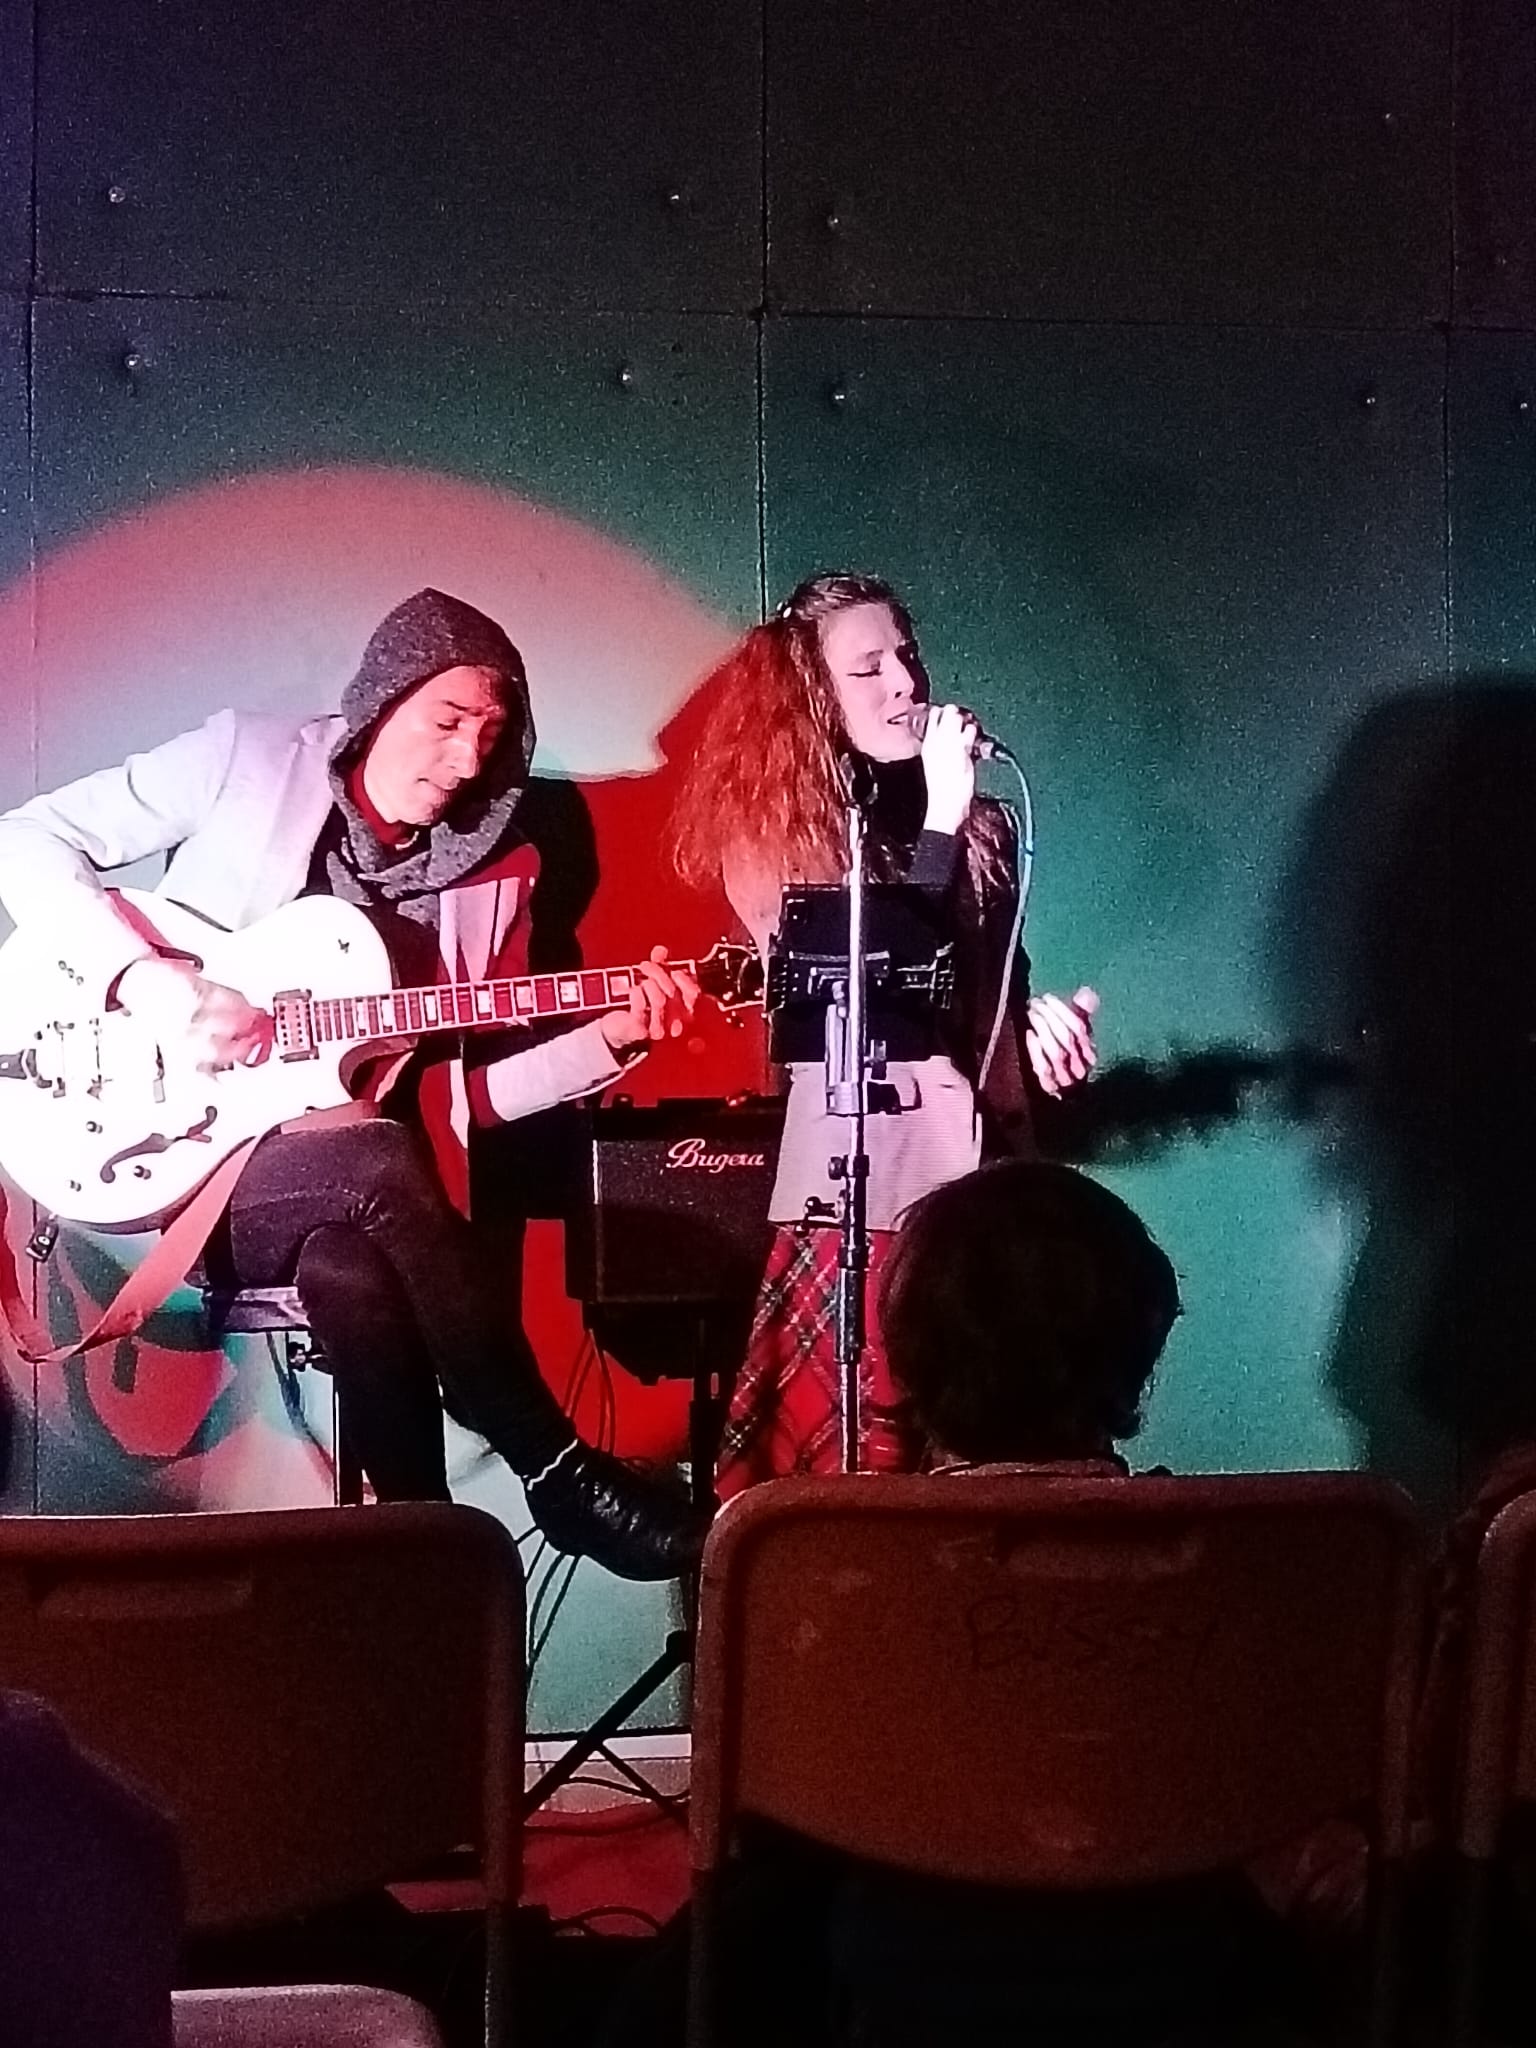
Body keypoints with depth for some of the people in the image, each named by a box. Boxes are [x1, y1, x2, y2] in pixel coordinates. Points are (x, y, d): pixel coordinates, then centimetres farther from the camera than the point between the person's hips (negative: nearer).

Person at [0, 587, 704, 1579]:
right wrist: (156, 982, -17)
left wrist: (610, 1038, -8)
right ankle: (565, 1477, -24)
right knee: (379, 1161, -35)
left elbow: (470, 1085, 10)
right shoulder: (246, 758, -3)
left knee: (352, 1269, -35)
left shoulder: (493, 869, 8)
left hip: (342, 1190, 3)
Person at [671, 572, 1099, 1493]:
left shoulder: (983, 821, 10)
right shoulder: (774, 830, -3)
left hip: (979, 1156, 4)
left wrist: (1039, 1016, -1)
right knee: (843, 1467, -3)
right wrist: (940, 820, -17)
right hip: (856, 1172, -4)